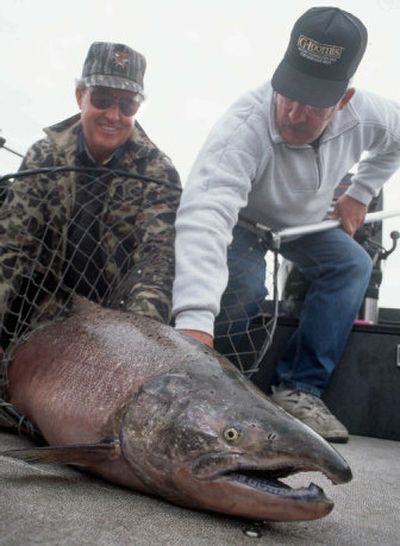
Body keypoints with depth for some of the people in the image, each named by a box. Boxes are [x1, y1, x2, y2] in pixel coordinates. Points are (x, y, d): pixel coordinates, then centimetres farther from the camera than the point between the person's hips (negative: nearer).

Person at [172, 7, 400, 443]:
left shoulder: (364, 115, -23)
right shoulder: (243, 128, -42)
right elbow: (204, 214, -57)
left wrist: (361, 194, -6)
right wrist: (195, 319, -69)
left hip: (305, 222, 5)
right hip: (240, 222, -5)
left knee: (353, 265, -18)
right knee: (244, 285, -32)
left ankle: (299, 390, -12)